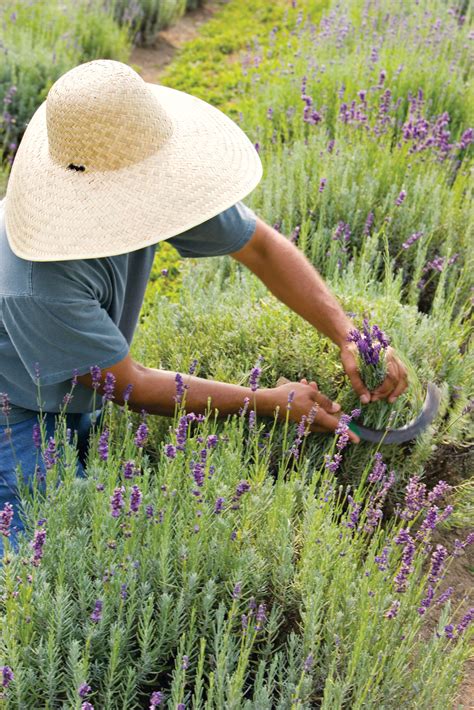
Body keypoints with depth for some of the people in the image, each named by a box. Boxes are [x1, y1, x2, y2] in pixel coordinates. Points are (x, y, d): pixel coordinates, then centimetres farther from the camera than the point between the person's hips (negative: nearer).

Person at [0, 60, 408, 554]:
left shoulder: (158, 184, -21)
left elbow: (263, 247, -9)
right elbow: (128, 387, -25)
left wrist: (349, 336, -21)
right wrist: (268, 402, -19)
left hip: (75, 402, 7)